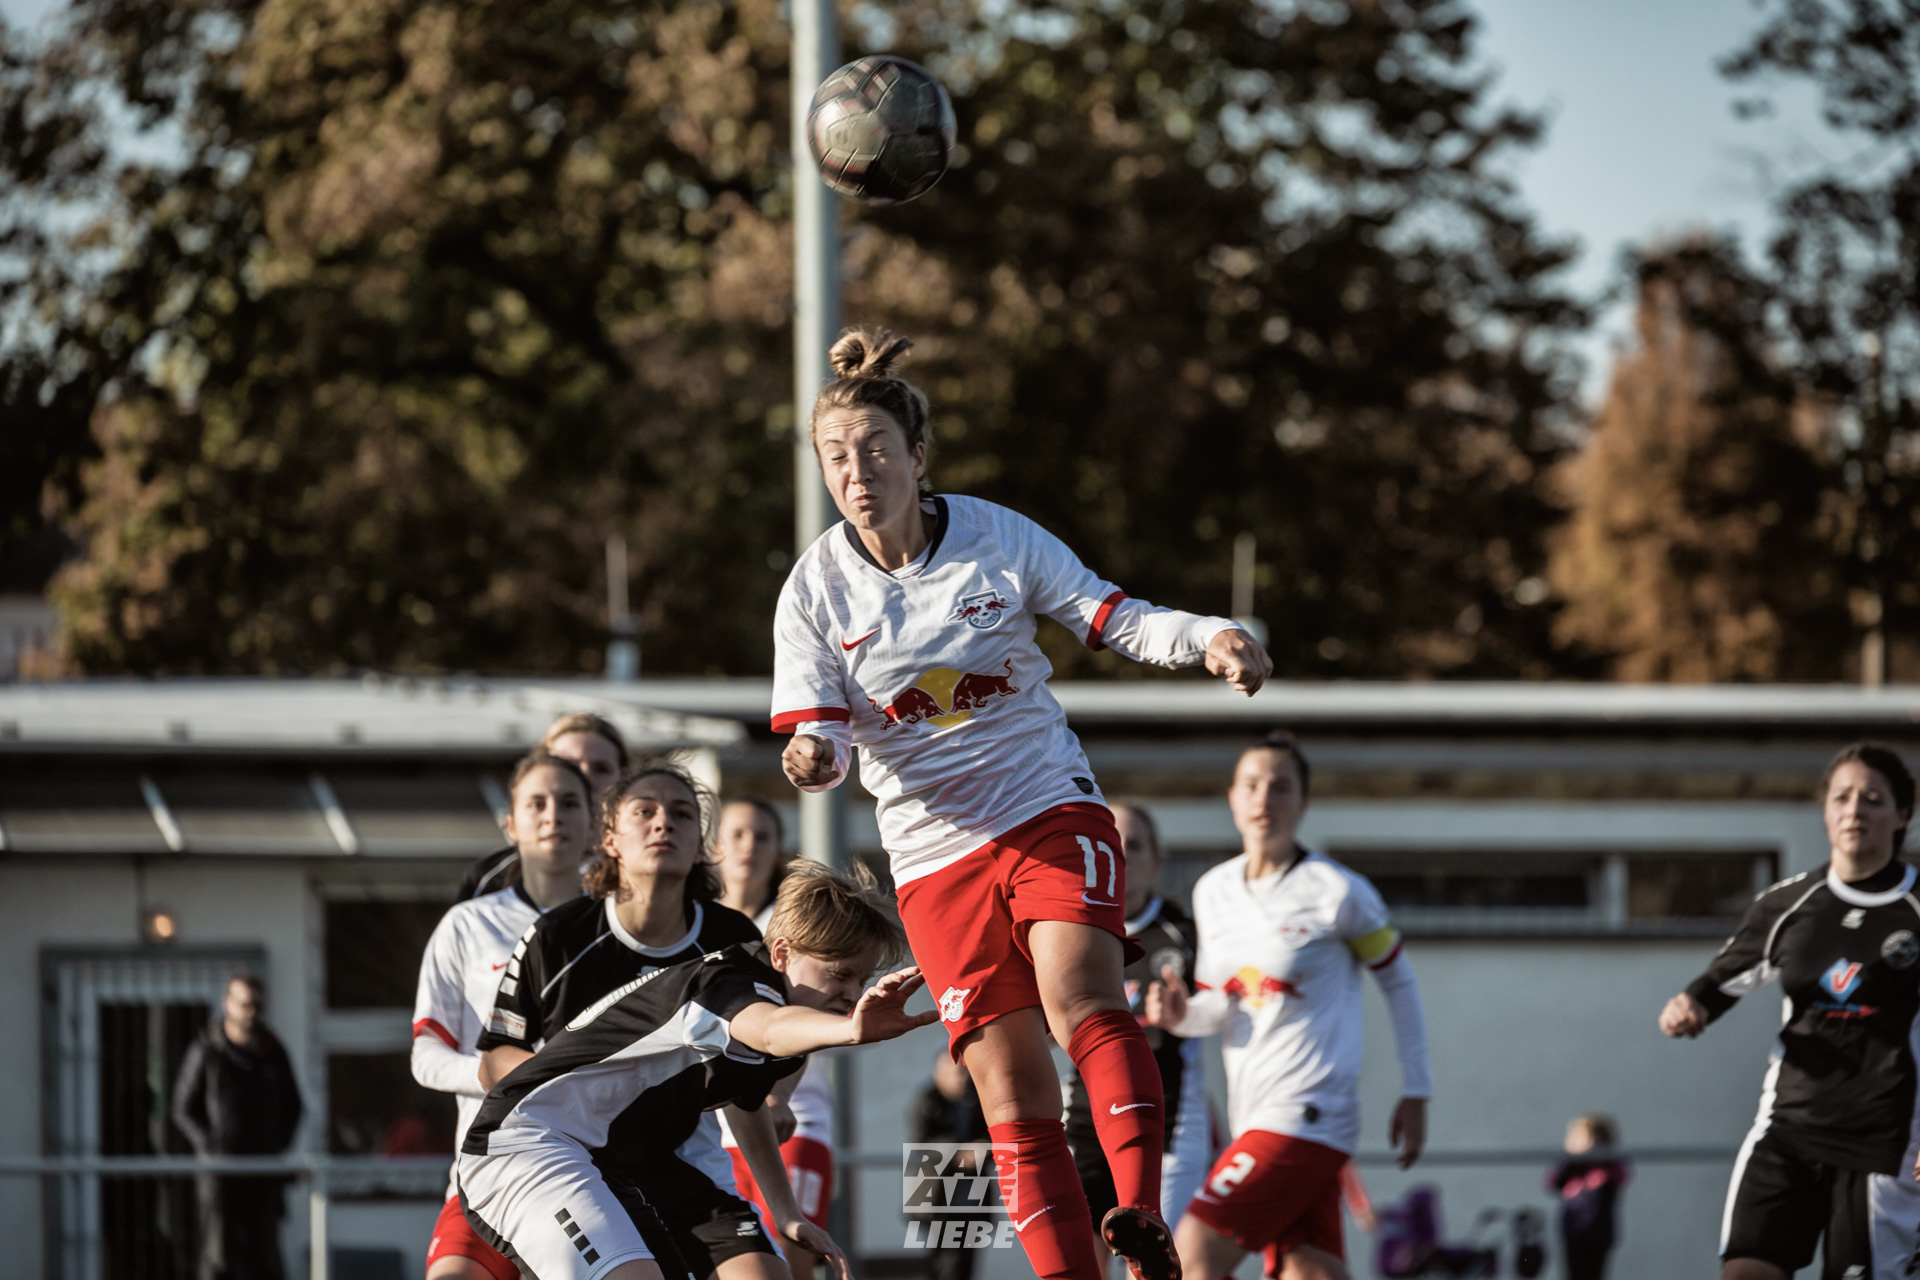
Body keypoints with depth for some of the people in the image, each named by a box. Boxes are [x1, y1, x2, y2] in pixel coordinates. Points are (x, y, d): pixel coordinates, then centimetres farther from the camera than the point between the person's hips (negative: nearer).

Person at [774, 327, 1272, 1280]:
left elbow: (1110, 618, 2)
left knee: (1080, 999, -28)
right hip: (937, 855, 1)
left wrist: (1208, 639, -16)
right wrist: (813, 757, -26)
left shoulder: (998, 537, -4)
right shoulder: (816, 589, -3)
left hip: (1052, 812, -1)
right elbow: (818, 730, -2)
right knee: (1011, 1087, -5)